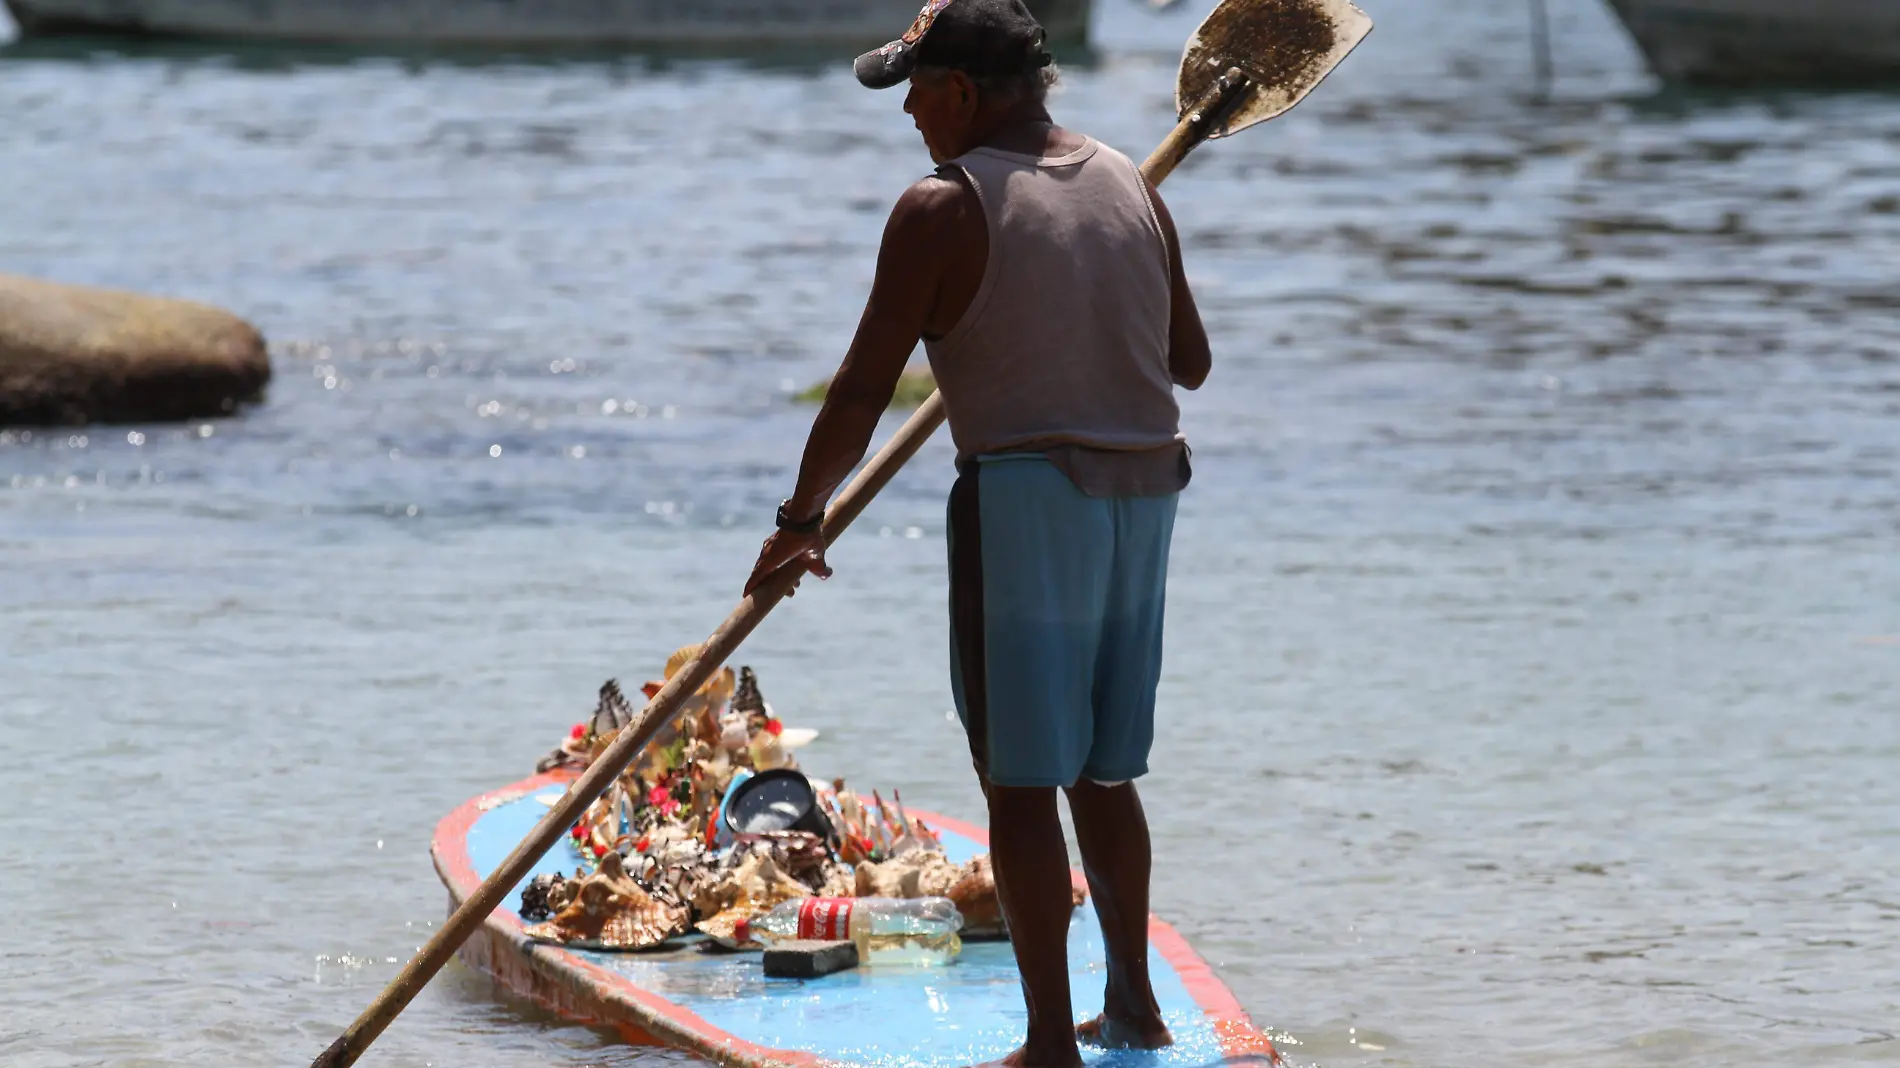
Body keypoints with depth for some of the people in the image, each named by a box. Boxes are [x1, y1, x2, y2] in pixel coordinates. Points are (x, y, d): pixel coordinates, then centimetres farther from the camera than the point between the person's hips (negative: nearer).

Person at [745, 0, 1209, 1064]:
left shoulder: (943, 209, -8)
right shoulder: (1132, 187, 10)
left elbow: (864, 389, -7)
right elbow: (1190, 361, 17)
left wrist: (804, 516, 5)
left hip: (1024, 495, -7)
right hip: (1146, 486, 7)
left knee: (1022, 776, -2)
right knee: (1104, 767, 19)